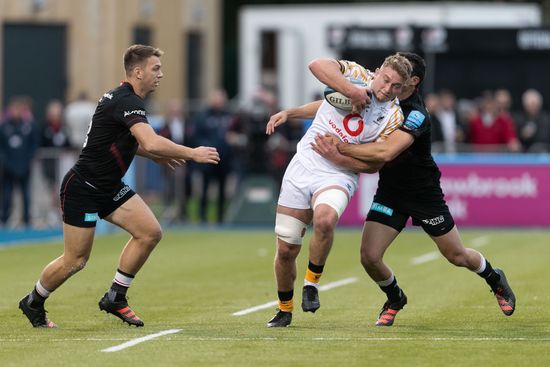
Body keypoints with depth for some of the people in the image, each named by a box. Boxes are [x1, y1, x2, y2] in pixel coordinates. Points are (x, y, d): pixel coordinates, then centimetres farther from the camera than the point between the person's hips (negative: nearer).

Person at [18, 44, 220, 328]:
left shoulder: (127, 99, 8)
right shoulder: (126, 101, -23)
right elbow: (152, 143, -37)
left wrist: (157, 155, 11)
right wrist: (192, 154, -28)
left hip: (109, 188, 10)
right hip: (82, 188, -10)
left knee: (150, 232, -4)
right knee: (75, 260, -2)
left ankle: (115, 298, 7)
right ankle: (33, 303, 23)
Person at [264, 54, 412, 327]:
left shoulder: (394, 117, -2)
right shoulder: (356, 74, -2)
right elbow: (317, 65, -20)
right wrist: (353, 91, -26)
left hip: (337, 176, -1)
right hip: (302, 167, 1)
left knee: (325, 220, -36)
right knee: (286, 249, 0)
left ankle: (311, 283, -13)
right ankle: (285, 309, 25)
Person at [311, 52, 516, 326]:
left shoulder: (416, 115, -29)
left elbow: (386, 152, -42)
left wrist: (340, 148, -39)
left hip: (425, 193, -5)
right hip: (389, 192, 5)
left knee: (457, 256, 9)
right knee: (369, 257, -10)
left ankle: (496, 280, 42)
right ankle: (394, 300, 21)